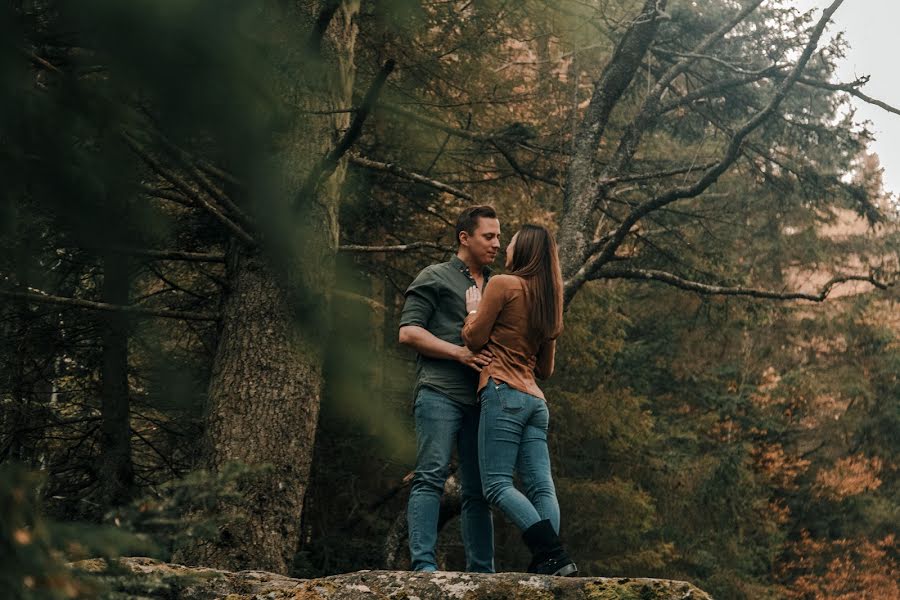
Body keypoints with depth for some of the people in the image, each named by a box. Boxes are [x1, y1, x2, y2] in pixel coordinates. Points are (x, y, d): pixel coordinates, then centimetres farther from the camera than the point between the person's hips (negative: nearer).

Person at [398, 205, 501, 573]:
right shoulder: (435, 278, 5)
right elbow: (408, 332, -4)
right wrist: (461, 353, -13)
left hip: (480, 399, 6)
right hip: (440, 394, -6)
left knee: (478, 489, 5)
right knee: (431, 476, -14)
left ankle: (481, 572, 7)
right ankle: (423, 563, -17)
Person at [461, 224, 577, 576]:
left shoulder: (503, 284, -3)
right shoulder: (547, 299, 20)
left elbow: (474, 339, -2)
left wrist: (473, 310, 15)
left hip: (503, 392, -8)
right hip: (535, 400, 8)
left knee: (497, 484, -11)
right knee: (541, 486, -1)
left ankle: (553, 556, -22)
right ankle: (547, 561, -14)